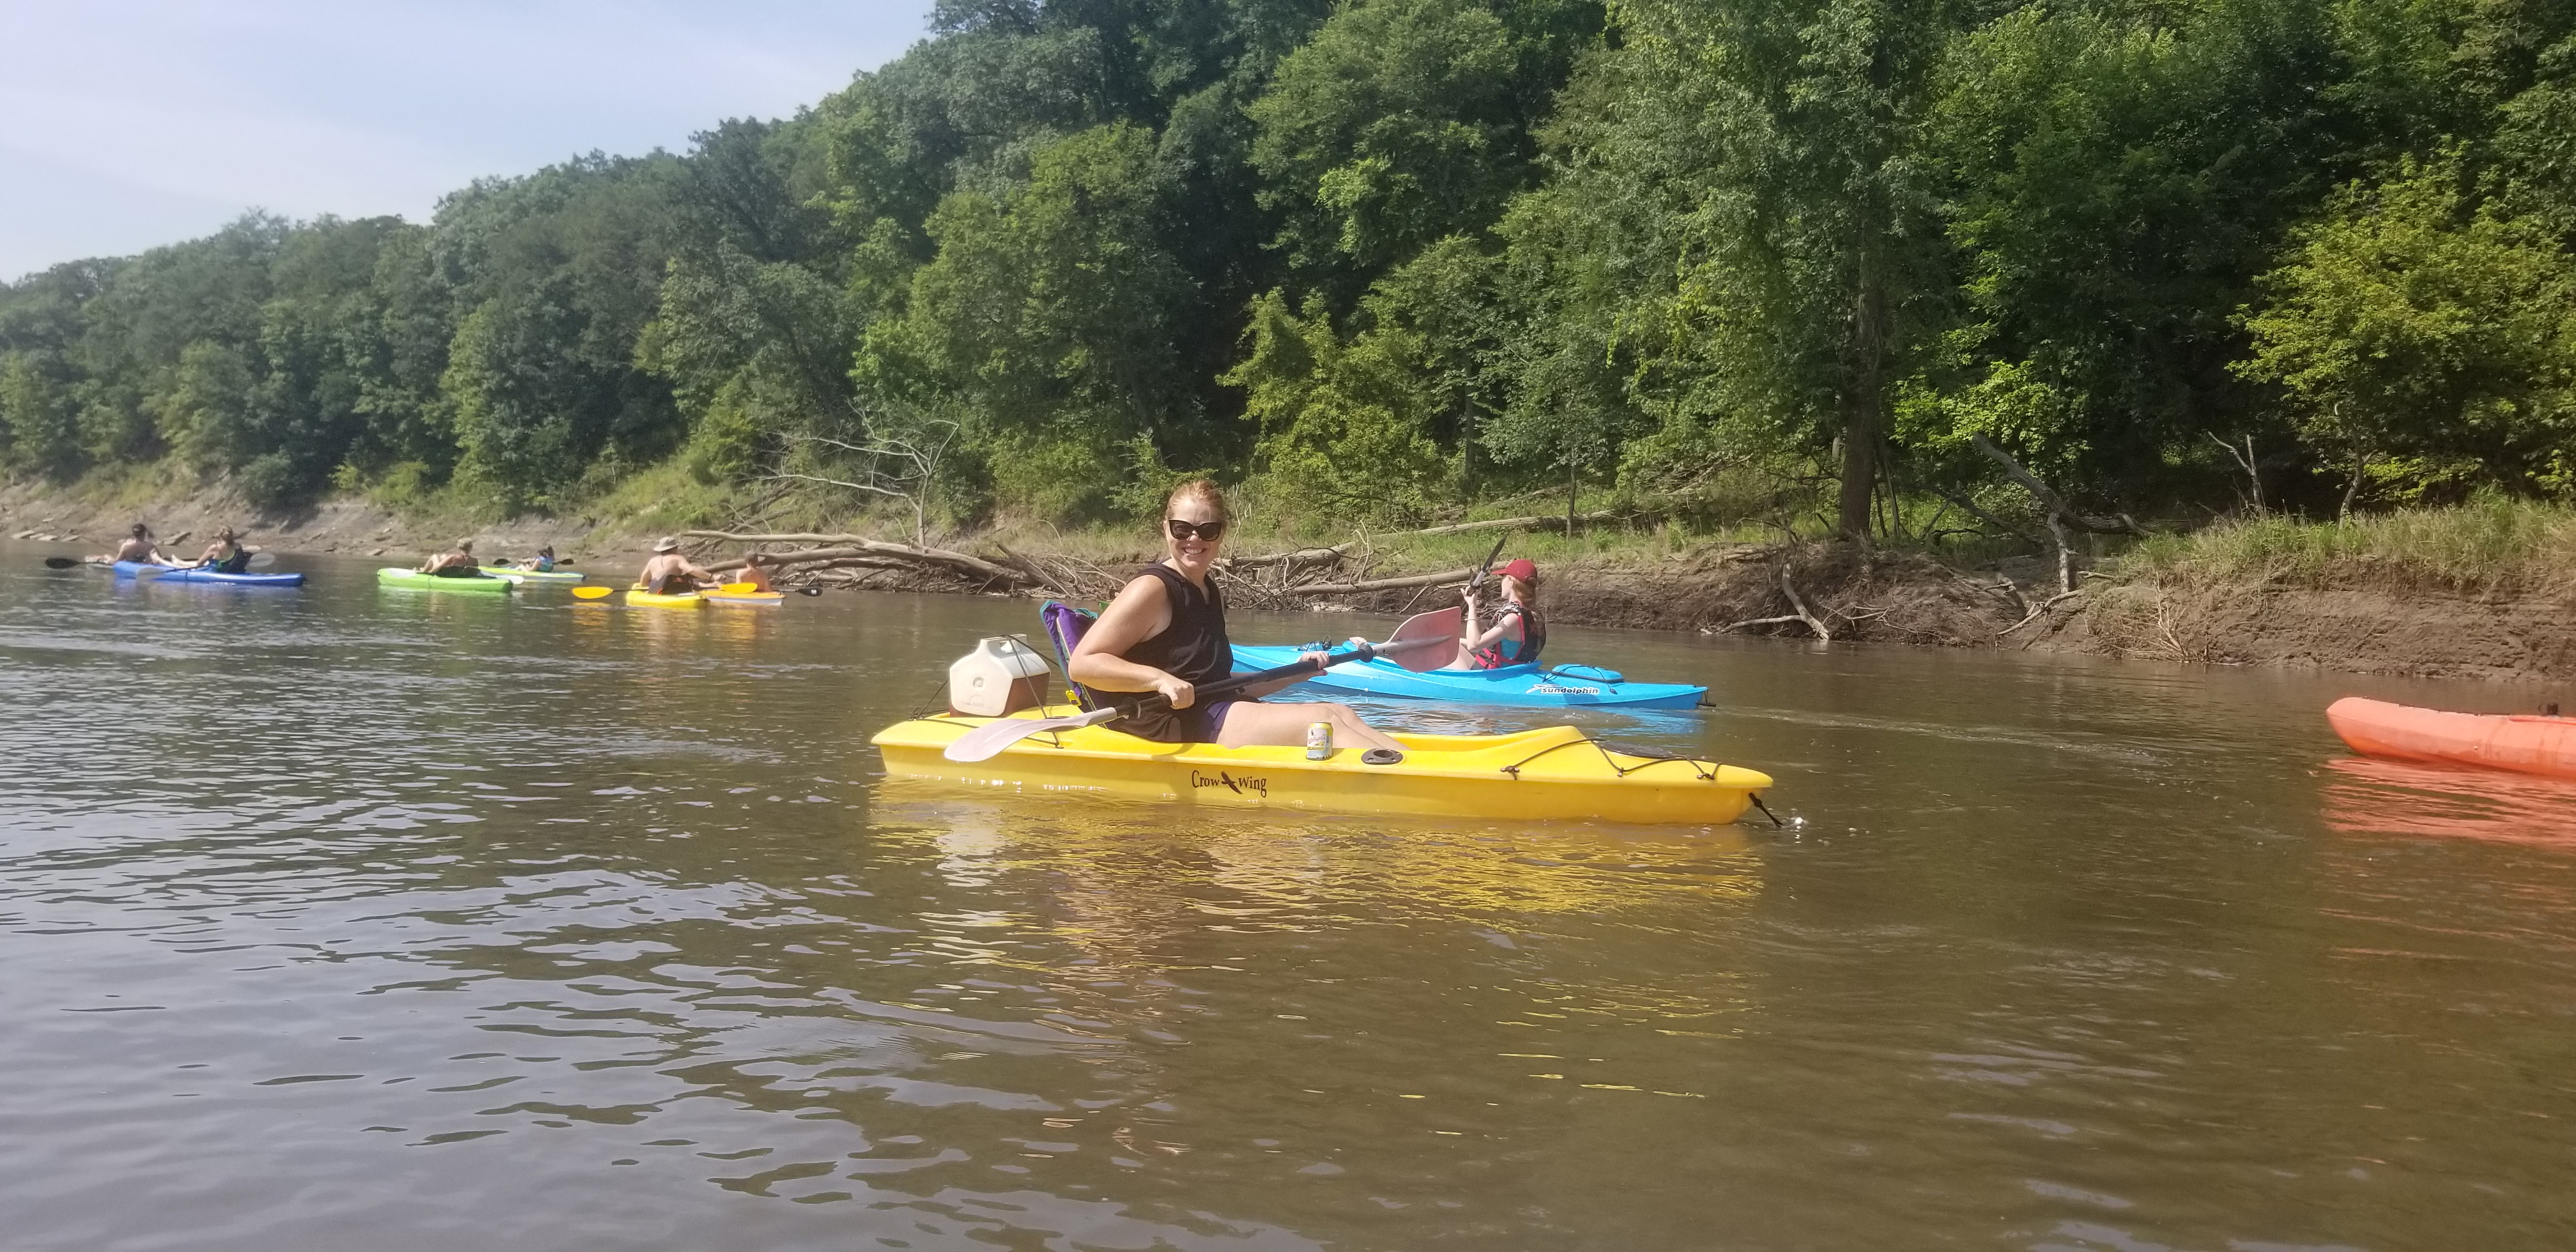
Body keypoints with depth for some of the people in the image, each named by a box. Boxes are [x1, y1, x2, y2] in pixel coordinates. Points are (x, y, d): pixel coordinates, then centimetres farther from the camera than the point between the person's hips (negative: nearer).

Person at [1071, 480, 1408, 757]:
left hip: (1214, 717, 9)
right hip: (1172, 725, -9)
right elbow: (1082, 663, -18)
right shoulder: (1152, 590, -11)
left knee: (1342, 713, -3)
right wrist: (1160, 679, -29)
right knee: (1322, 719, -17)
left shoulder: (1211, 594, 17)